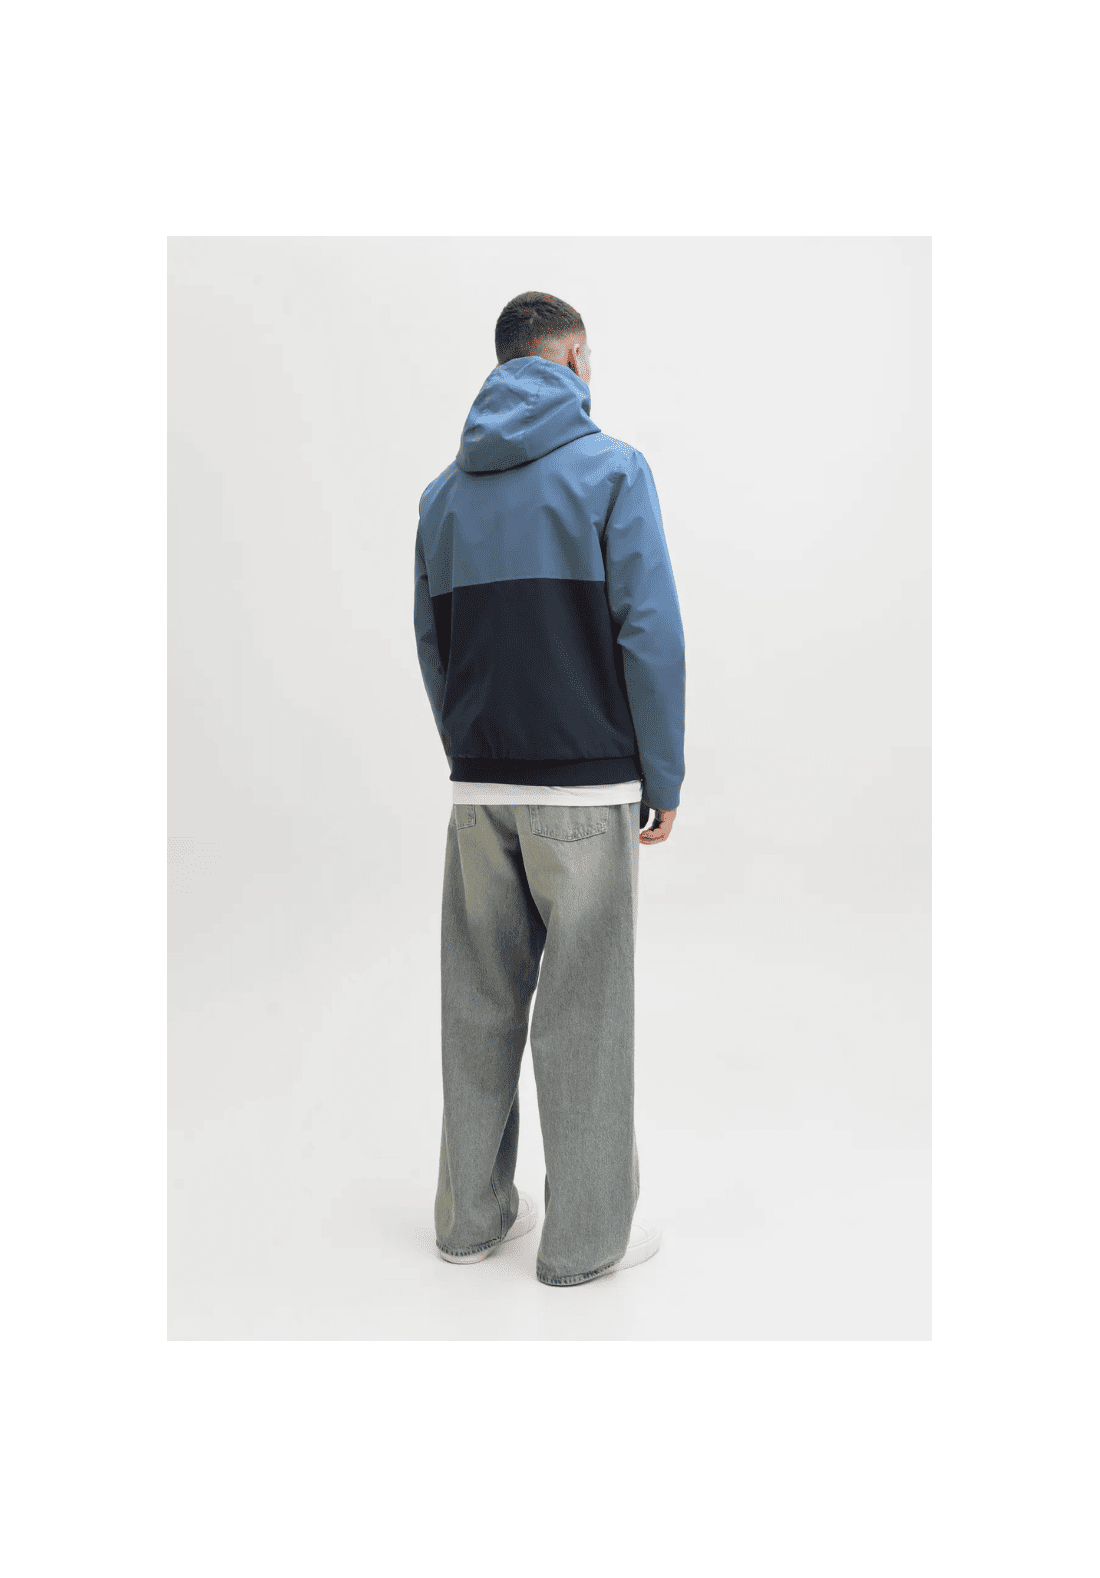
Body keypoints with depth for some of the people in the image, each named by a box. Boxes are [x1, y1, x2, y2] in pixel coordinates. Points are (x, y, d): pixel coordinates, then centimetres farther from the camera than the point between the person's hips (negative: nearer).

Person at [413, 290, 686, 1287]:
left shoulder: (444, 492, 13)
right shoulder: (611, 468, -2)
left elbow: (430, 644, 12)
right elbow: (649, 631, -9)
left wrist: (468, 754, 17)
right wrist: (665, 775, -4)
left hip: (478, 787, 5)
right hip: (588, 784, -4)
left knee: (480, 1002, 13)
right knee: (585, 1009, 3)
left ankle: (472, 1215, 25)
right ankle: (585, 1238, 15)